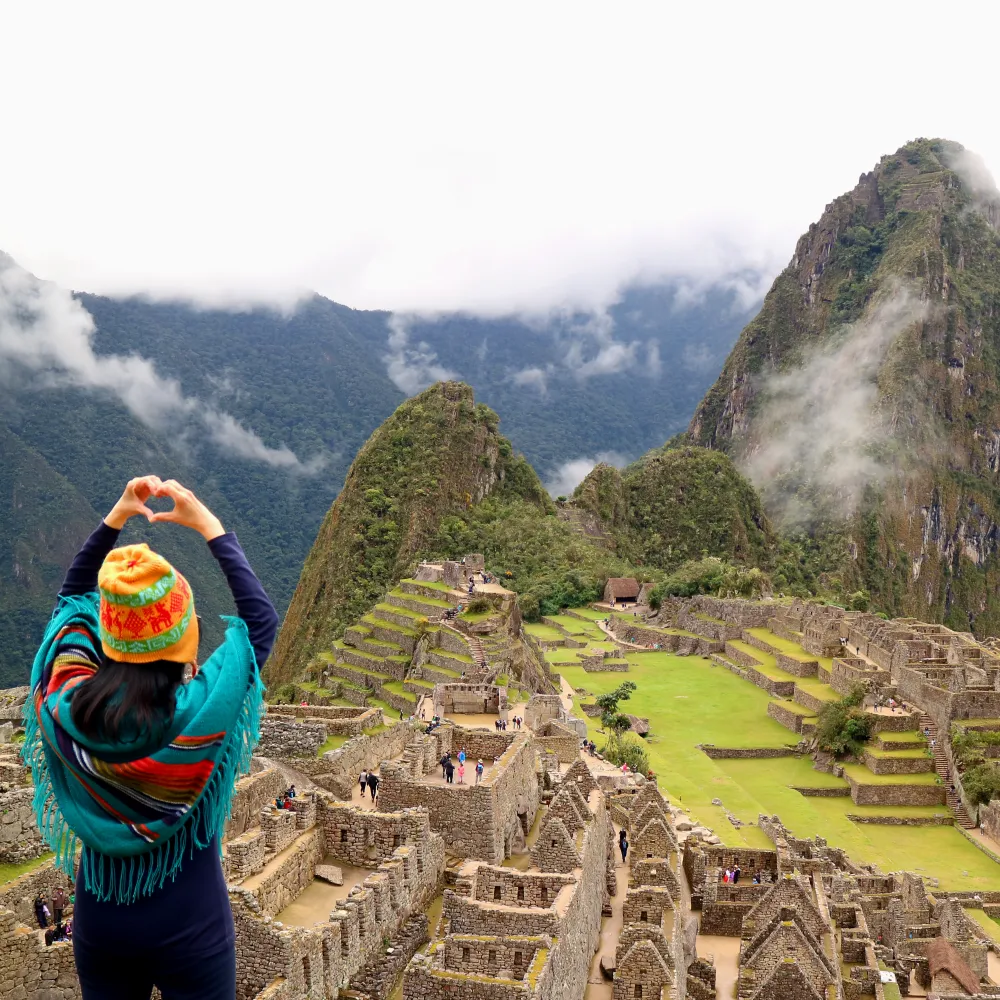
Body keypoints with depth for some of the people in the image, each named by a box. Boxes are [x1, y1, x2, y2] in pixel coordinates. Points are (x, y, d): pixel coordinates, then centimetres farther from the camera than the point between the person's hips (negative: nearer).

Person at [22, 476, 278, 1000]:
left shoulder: (66, 705, -18)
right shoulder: (200, 709, -27)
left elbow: (71, 598, 1)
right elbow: (261, 618, -11)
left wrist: (116, 517, -1)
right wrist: (208, 524, -9)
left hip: (99, 920, 3)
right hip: (190, 923, -3)